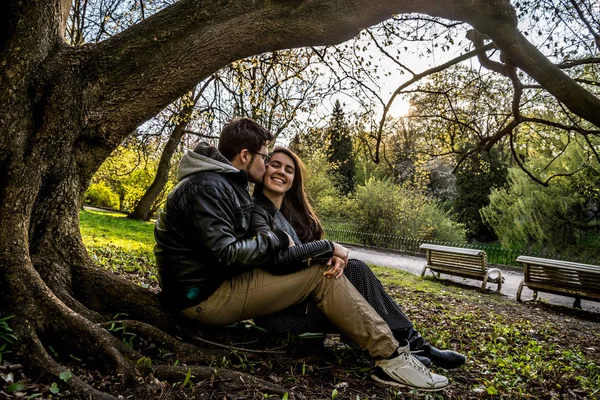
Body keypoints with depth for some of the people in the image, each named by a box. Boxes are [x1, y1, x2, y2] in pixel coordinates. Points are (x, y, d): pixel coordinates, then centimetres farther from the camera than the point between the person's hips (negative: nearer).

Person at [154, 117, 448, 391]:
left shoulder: (228, 185, 14)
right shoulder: (207, 187, -18)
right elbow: (226, 253, -29)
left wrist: (325, 249, -8)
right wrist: (276, 239, -15)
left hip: (220, 281, 10)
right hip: (204, 296, -10)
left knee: (322, 264, 5)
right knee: (322, 274, -16)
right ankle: (390, 358, -6)